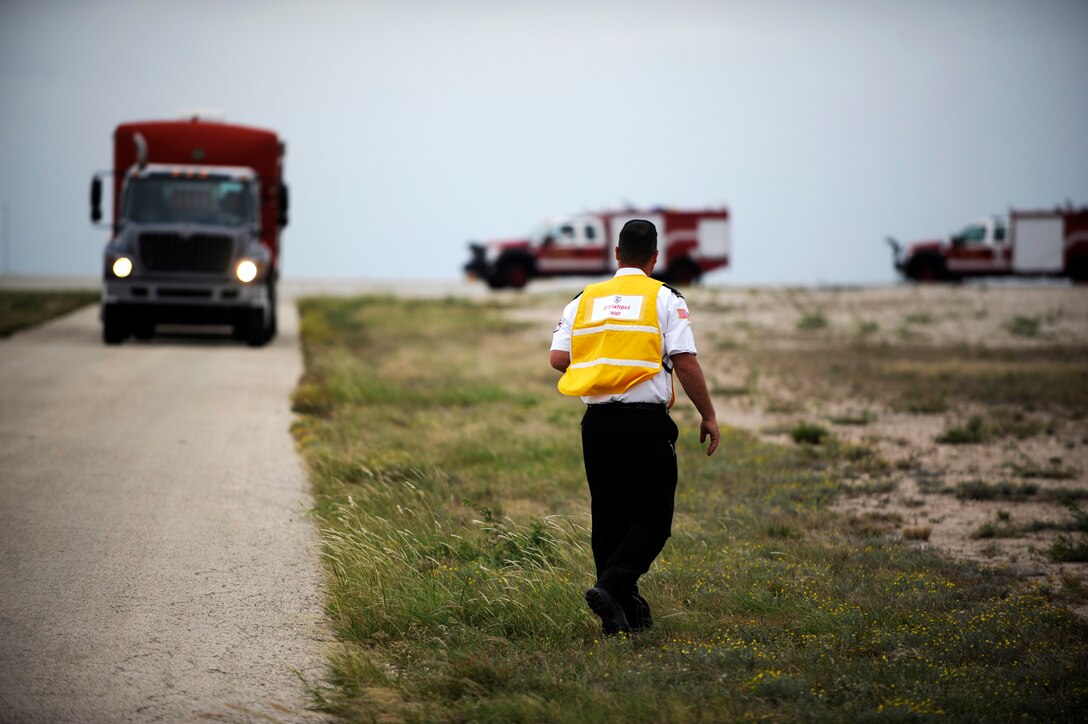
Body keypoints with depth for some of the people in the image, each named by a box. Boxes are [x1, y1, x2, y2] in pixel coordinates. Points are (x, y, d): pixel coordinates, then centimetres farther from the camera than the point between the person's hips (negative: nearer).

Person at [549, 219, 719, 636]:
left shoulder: (584, 300, 10)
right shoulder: (665, 299, -1)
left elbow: (558, 358, 4)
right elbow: (686, 363, -8)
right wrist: (708, 416, 2)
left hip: (597, 422, 4)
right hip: (646, 420, -4)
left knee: (609, 518, 12)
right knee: (652, 519, 0)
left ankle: (626, 613, 13)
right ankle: (612, 587, -22)